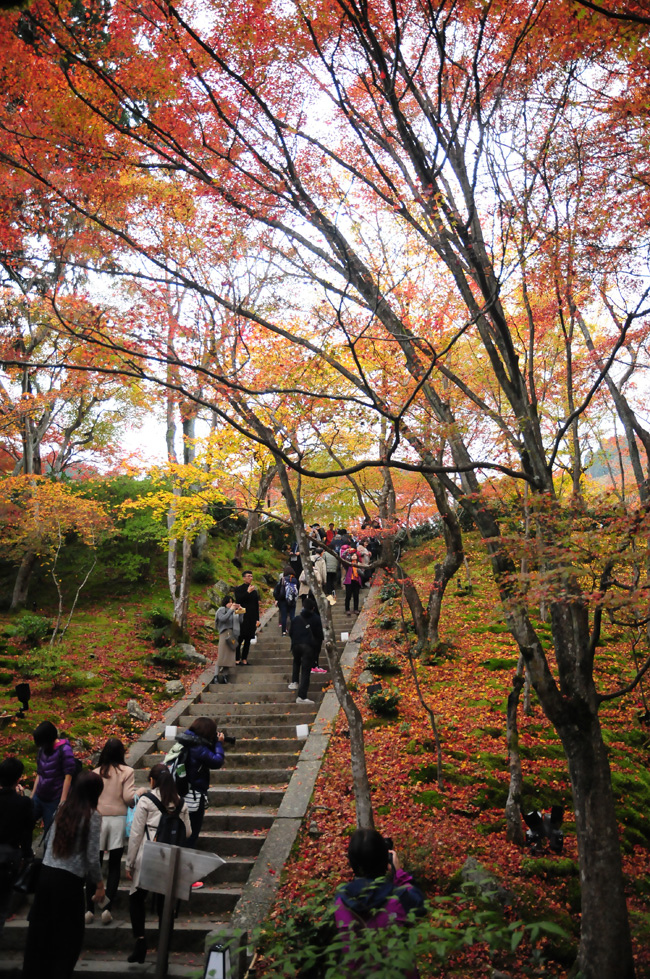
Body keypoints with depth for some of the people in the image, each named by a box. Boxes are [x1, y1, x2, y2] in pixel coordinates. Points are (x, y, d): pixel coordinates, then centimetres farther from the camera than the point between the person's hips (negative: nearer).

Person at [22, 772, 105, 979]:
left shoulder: (62, 809, 6)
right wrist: (99, 884, 0)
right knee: (69, 933, 10)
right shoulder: (93, 816, -11)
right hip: (69, 879, -6)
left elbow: (47, 841, 16)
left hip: (46, 873, 6)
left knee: (40, 928, 16)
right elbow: (92, 857, -12)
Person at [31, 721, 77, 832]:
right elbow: (39, 774, 16)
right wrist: (32, 795, 16)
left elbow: (68, 776, -16)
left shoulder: (64, 750, -15)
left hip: (54, 801, -7)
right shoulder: (42, 750, 6)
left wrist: (63, 802, -16)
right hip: (39, 798, 7)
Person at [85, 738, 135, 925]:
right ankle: (107, 908, 3)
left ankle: (89, 909, 10)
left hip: (98, 819, 1)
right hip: (118, 819, -1)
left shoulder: (95, 773, -1)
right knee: (114, 866, 8)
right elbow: (129, 797, -10)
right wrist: (133, 804, 11)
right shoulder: (126, 772, -6)